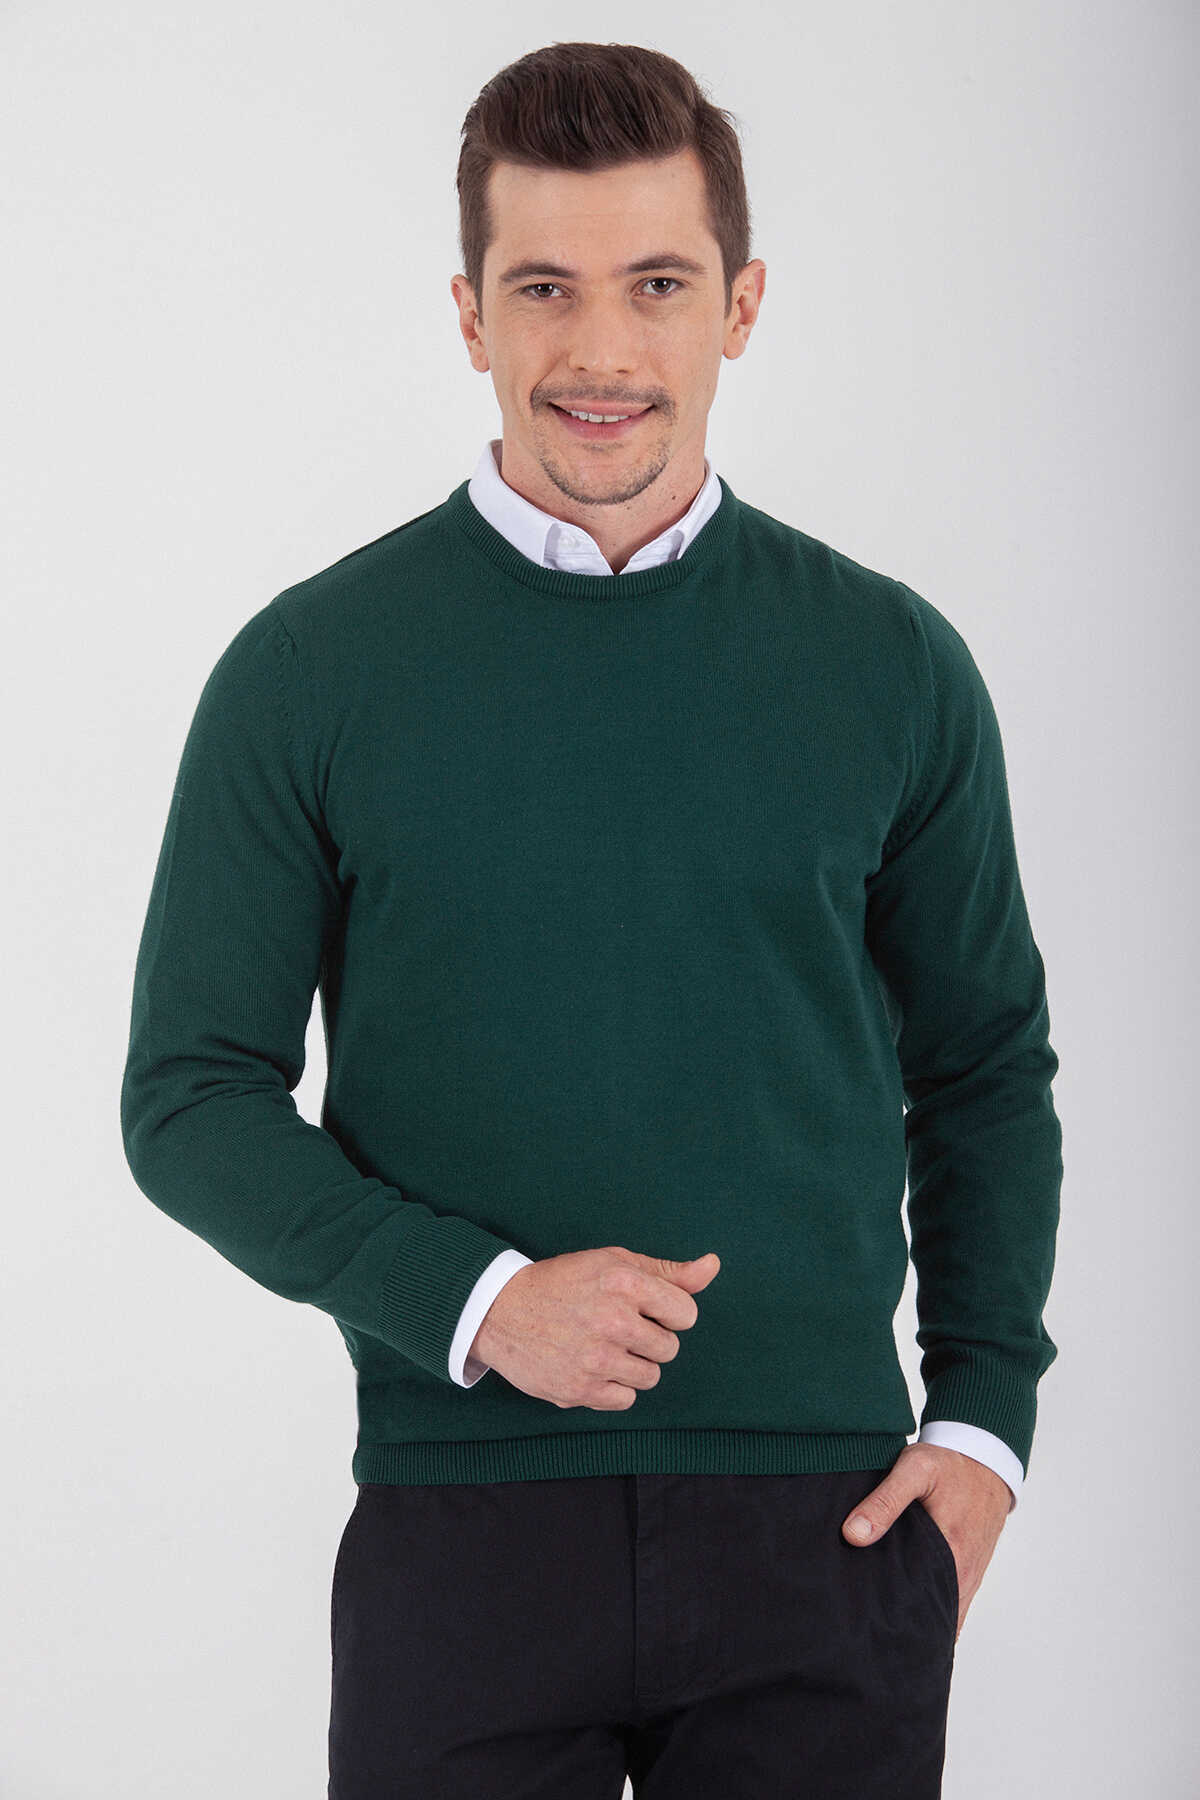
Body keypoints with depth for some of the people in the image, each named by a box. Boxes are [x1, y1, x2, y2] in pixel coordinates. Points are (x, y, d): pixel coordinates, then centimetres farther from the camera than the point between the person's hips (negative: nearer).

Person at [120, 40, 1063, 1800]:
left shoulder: (892, 665, 4)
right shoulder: (310, 669, -1)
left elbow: (988, 1069, 12)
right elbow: (191, 1094, 0)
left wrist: (983, 1414, 1)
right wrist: (474, 1299, -13)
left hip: (824, 1523, 1)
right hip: (465, 1524, -1)